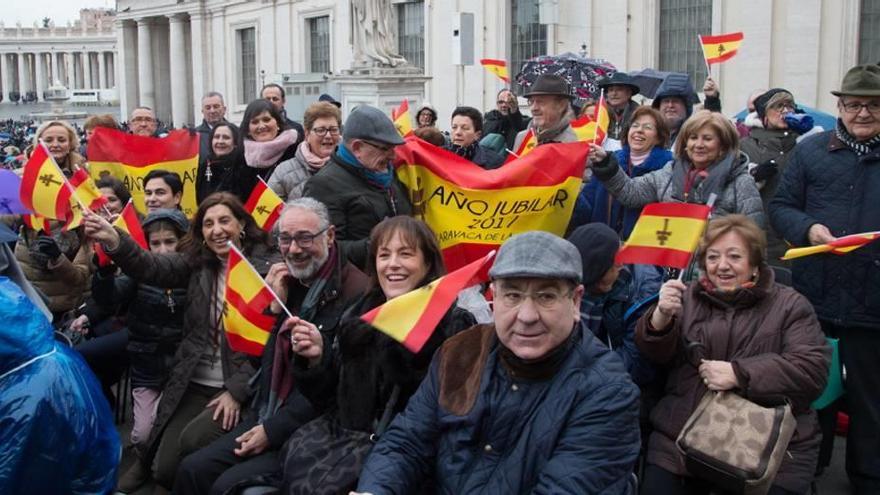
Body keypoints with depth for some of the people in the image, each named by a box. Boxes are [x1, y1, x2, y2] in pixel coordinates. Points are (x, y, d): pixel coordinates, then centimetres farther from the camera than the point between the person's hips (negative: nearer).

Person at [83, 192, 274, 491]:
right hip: (193, 385, 4)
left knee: (192, 441, -26)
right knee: (165, 468, -4)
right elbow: (150, 267, -13)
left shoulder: (265, 268, -9)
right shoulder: (196, 262, 4)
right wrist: (113, 240, -32)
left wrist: (238, 391, -15)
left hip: (239, 386, -4)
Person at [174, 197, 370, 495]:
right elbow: (262, 357, 12)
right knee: (192, 470, -3)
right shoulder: (285, 282, 10)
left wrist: (274, 430, -15)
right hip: (265, 418, 8)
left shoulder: (355, 292, -17)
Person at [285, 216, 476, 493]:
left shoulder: (453, 324, -4)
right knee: (300, 452, -24)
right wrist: (317, 359, -4)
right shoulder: (358, 316, 10)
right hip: (350, 436, 5)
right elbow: (332, 403, 13)